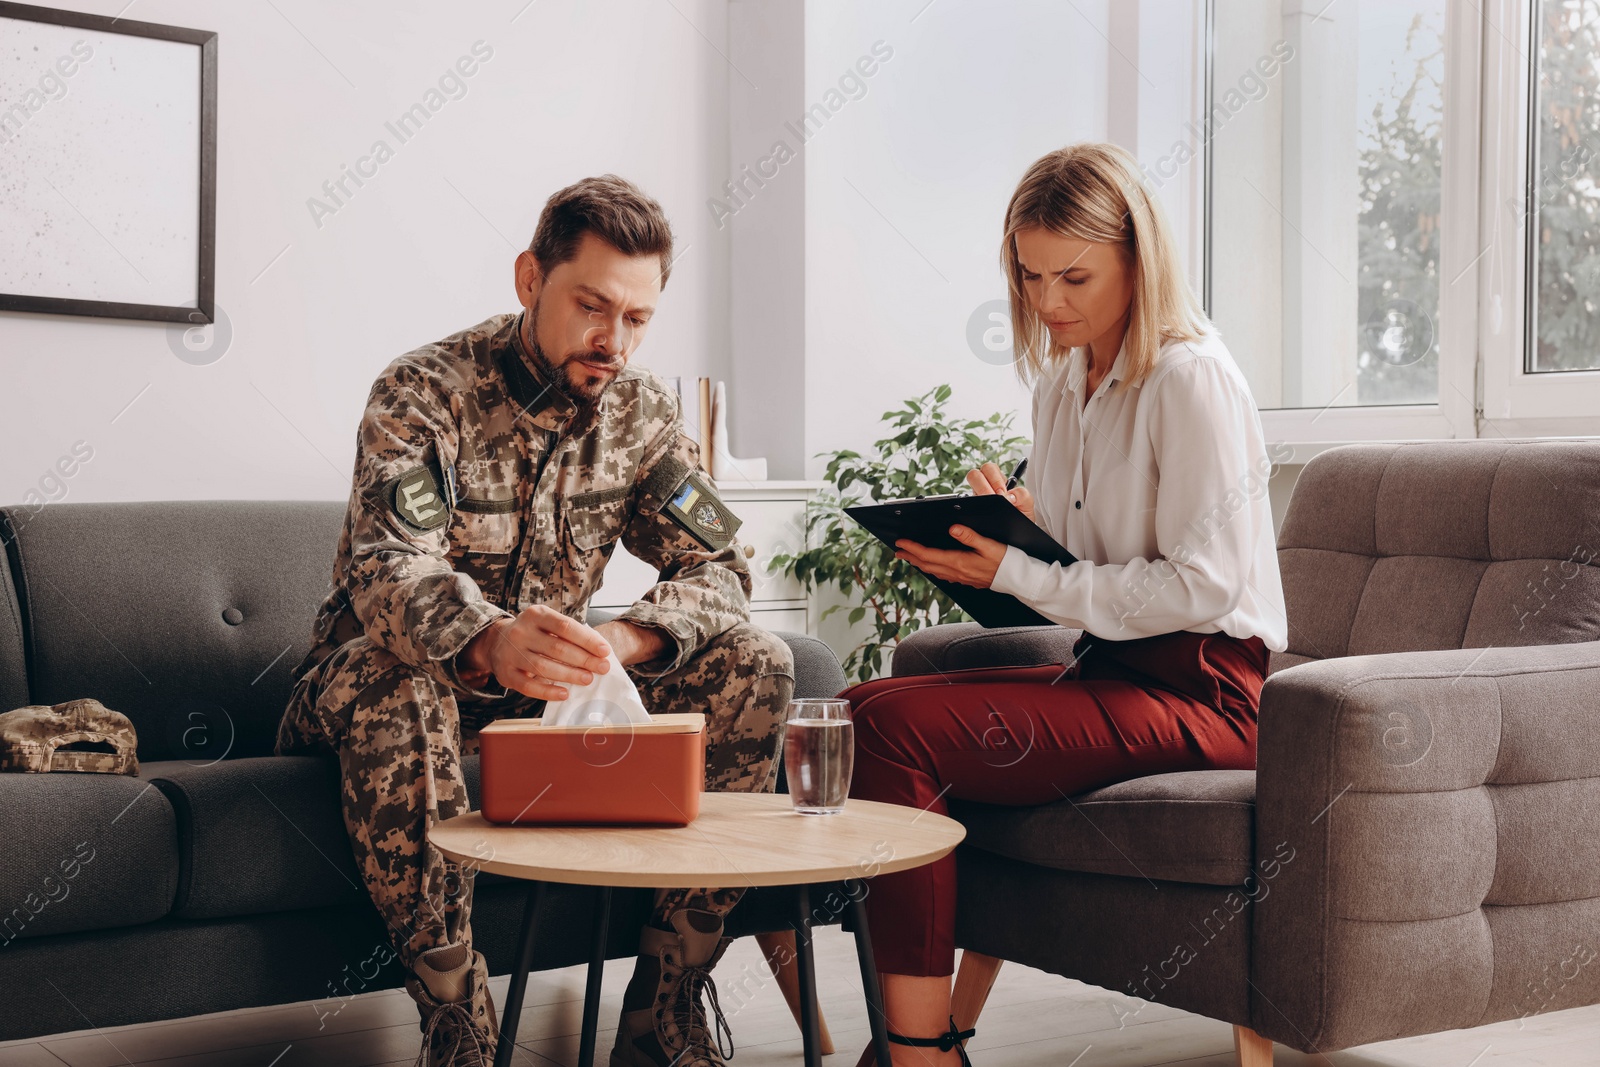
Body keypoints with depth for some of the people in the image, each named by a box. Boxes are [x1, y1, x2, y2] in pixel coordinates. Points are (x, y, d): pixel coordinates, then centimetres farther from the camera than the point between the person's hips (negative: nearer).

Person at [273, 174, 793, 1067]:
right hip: (394, 684, -4)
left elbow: (719, 566, -7)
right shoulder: (426, 392, -18)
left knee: (755, 667, -16)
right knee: (394, 678, -40)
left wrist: (621, 641, -30)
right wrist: (491, 641, -57)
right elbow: (389, 568, -34)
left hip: (547, 684, 5)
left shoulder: (641, 409, -1)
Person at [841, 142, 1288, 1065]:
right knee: (864, 704, -11)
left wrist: (1022, 576, -18)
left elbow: (1201, 585, -18)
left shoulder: (1191, 381, -12)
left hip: (1197, 692, -8)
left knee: (898, 728, -24)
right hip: (1113, 671, 9)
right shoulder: (1062, 379, 14)